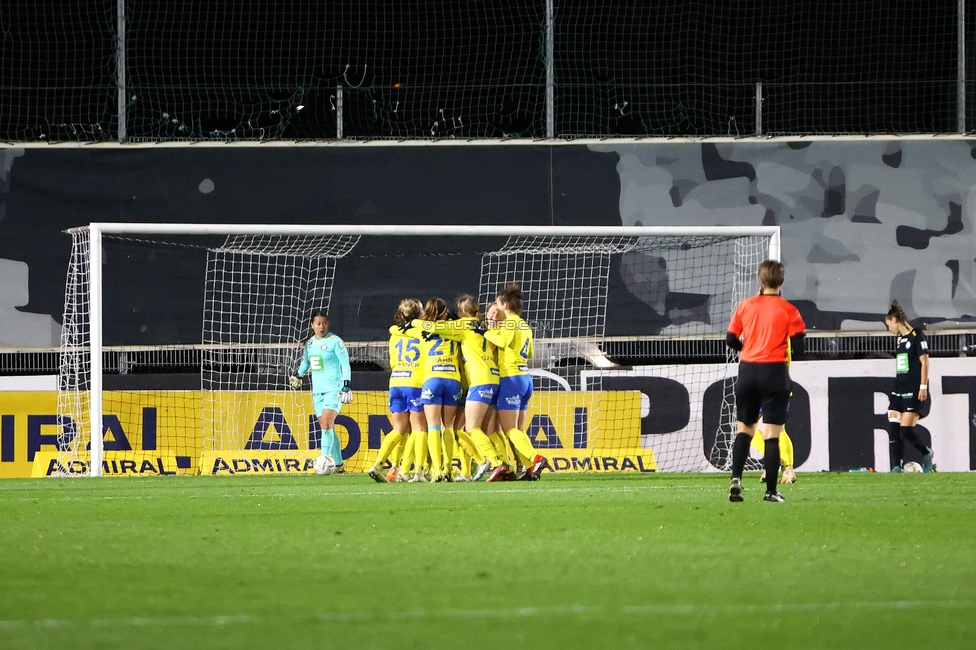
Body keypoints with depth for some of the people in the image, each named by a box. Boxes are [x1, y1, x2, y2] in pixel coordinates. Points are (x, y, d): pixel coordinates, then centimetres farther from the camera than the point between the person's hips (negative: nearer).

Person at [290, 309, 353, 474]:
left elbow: (345, 364, -10)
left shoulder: (335, 342, -7)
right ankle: (339, 464, 13)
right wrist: (298, 374, 22)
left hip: (334, 390, -7)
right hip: (318, 391, 7)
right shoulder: (309, 343, 11)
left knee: (326, 423, -21)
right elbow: (306, 362, 31)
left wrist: (347, 386, -16)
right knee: (327, 428, 6)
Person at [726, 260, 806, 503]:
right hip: (774, 373, -3)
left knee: (744, 428, 14)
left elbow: (731, 340, 7)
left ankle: (736, 478, -5)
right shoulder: (787, 310, -5)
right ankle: (771, 490, -2)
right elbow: (798, 348, -9)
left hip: (747, 371, 3)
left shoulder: (745, 306, 4)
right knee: (772, 433, -1)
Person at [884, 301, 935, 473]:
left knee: (906, 430, -12)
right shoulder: (899, 339, 18)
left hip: (914, 393, -8)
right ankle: (896, 468, -7)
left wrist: (923, 386, -16)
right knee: (893, 430, -5)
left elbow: (924, 362, -11)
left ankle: (927, 453, 14)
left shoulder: (917, 336, -7)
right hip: (899, 392, 8)